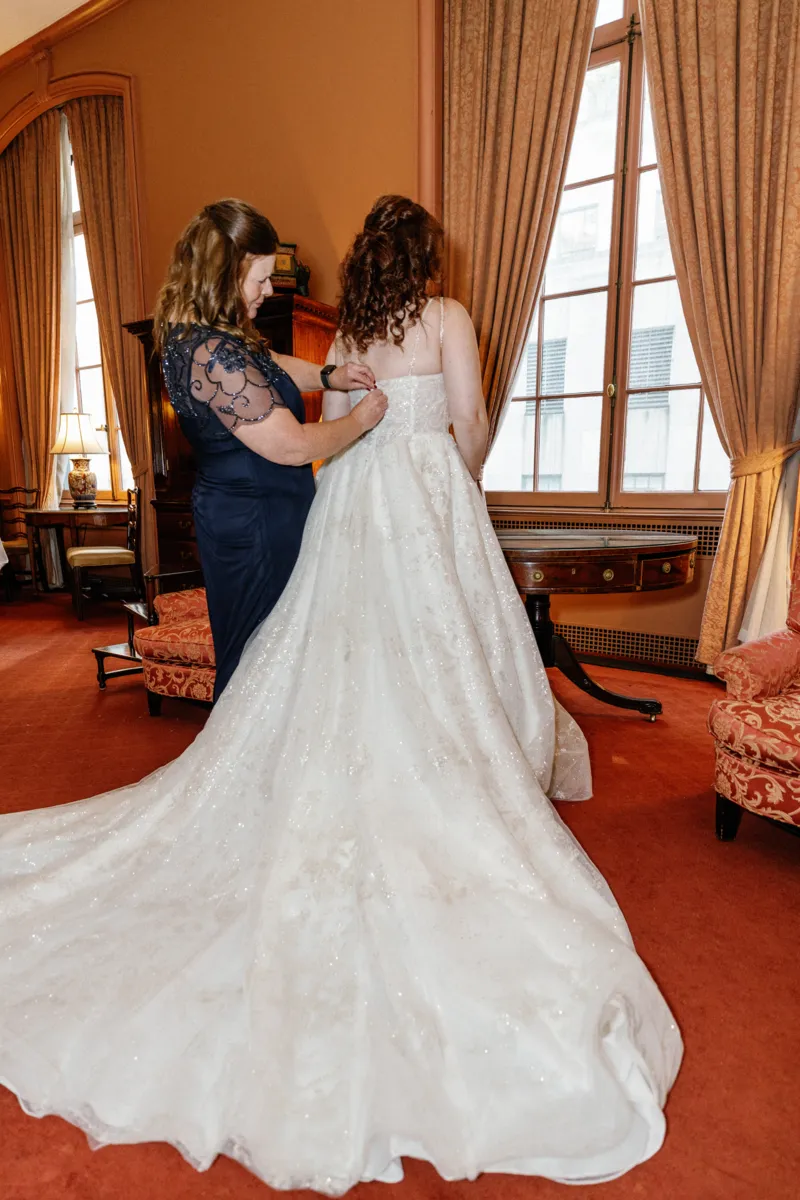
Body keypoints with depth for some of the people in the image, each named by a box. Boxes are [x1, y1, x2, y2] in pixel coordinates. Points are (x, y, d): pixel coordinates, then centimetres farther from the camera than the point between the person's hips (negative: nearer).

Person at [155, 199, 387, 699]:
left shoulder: (193, 332, 7)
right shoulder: (216, 355, -26)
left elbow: (269, 366, 23)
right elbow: (292, 446, -25)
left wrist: (327, 376, 7)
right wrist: (359, 420, -9)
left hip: (231, 510, 10)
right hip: (254, 525, -10)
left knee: (248, 655, 22)